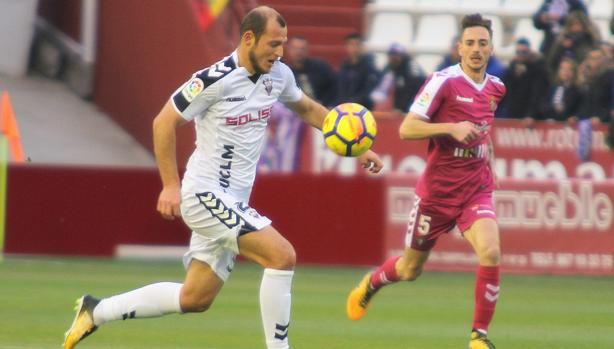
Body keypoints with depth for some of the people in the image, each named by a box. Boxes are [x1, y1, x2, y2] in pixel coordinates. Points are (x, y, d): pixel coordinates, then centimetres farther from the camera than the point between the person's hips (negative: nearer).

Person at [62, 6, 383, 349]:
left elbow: (308, 109, 23)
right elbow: (164, 122, -11)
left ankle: (96, 311, 26)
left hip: (233, 202, 8)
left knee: (195, 299, 13)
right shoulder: (215, 80, -18)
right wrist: (171, 185, -13)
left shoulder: (279, 74, 3)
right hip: (205, 195, -8)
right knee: (282, 255, -21)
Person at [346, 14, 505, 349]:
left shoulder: (495, 87, 5)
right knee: (410, 269, 13)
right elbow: (406, 128, -21)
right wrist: (451, 128, -31)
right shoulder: (443, 81, -15)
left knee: (490, 253, -23)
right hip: (437, 190, -3)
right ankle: (371, 283, 49)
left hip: (476, 190, 3)